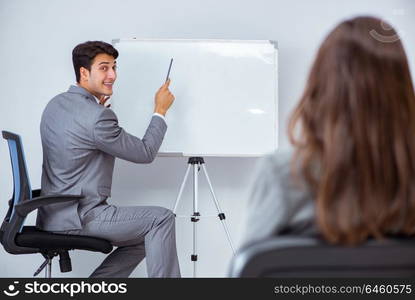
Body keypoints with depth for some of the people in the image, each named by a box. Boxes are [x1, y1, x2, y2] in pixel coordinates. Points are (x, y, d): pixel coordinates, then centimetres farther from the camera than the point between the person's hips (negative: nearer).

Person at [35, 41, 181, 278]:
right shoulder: (98, 117, -20)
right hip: (76, 217, -10)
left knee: (145, 237, 16)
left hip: (55, 214, 10)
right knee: (161, 219, -7)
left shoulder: (56, 104, 8)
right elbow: (145, 153, -10)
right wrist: (160, 111, 0)